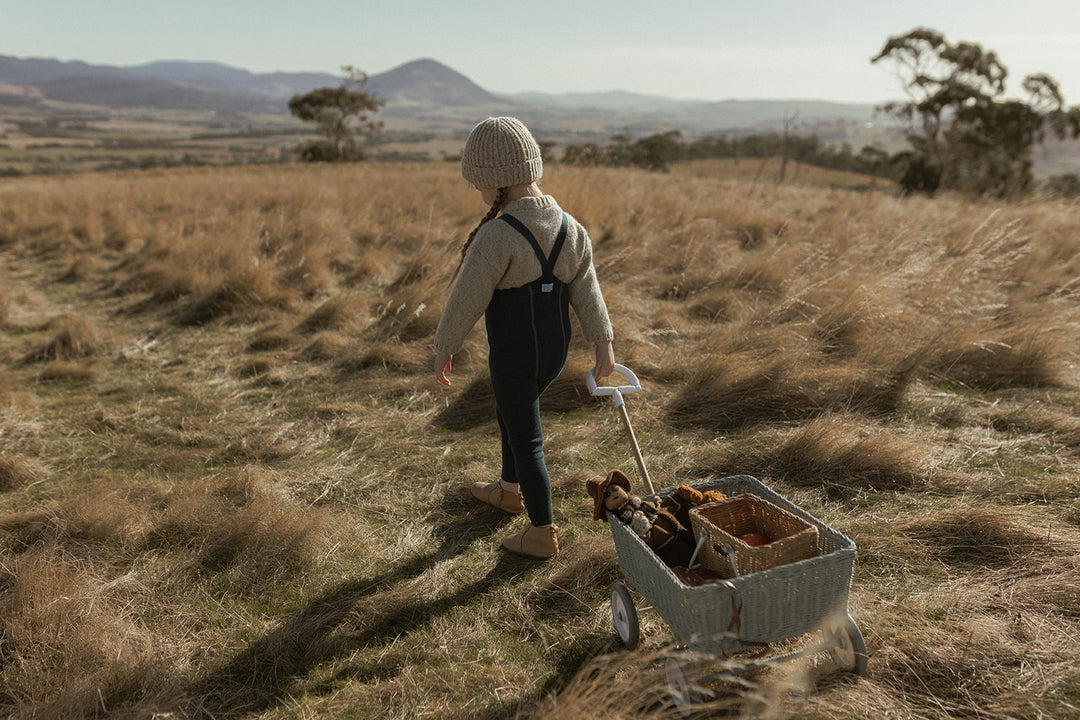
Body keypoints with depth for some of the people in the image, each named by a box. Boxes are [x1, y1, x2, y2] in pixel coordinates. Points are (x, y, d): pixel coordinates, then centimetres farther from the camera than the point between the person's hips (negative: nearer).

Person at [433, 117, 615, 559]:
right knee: (508, 414, 28)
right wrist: (604, 346, 7)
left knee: (526, 440, 7)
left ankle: (543, 534, 20)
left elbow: (467, 300, -17)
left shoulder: (497, 235, -23)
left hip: (514, 357, -8)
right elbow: (587, 291, 3)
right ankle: (510, 490, 48)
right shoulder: (570, 228, -1)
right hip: (555, 351, 8)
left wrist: (444, 348, -4)